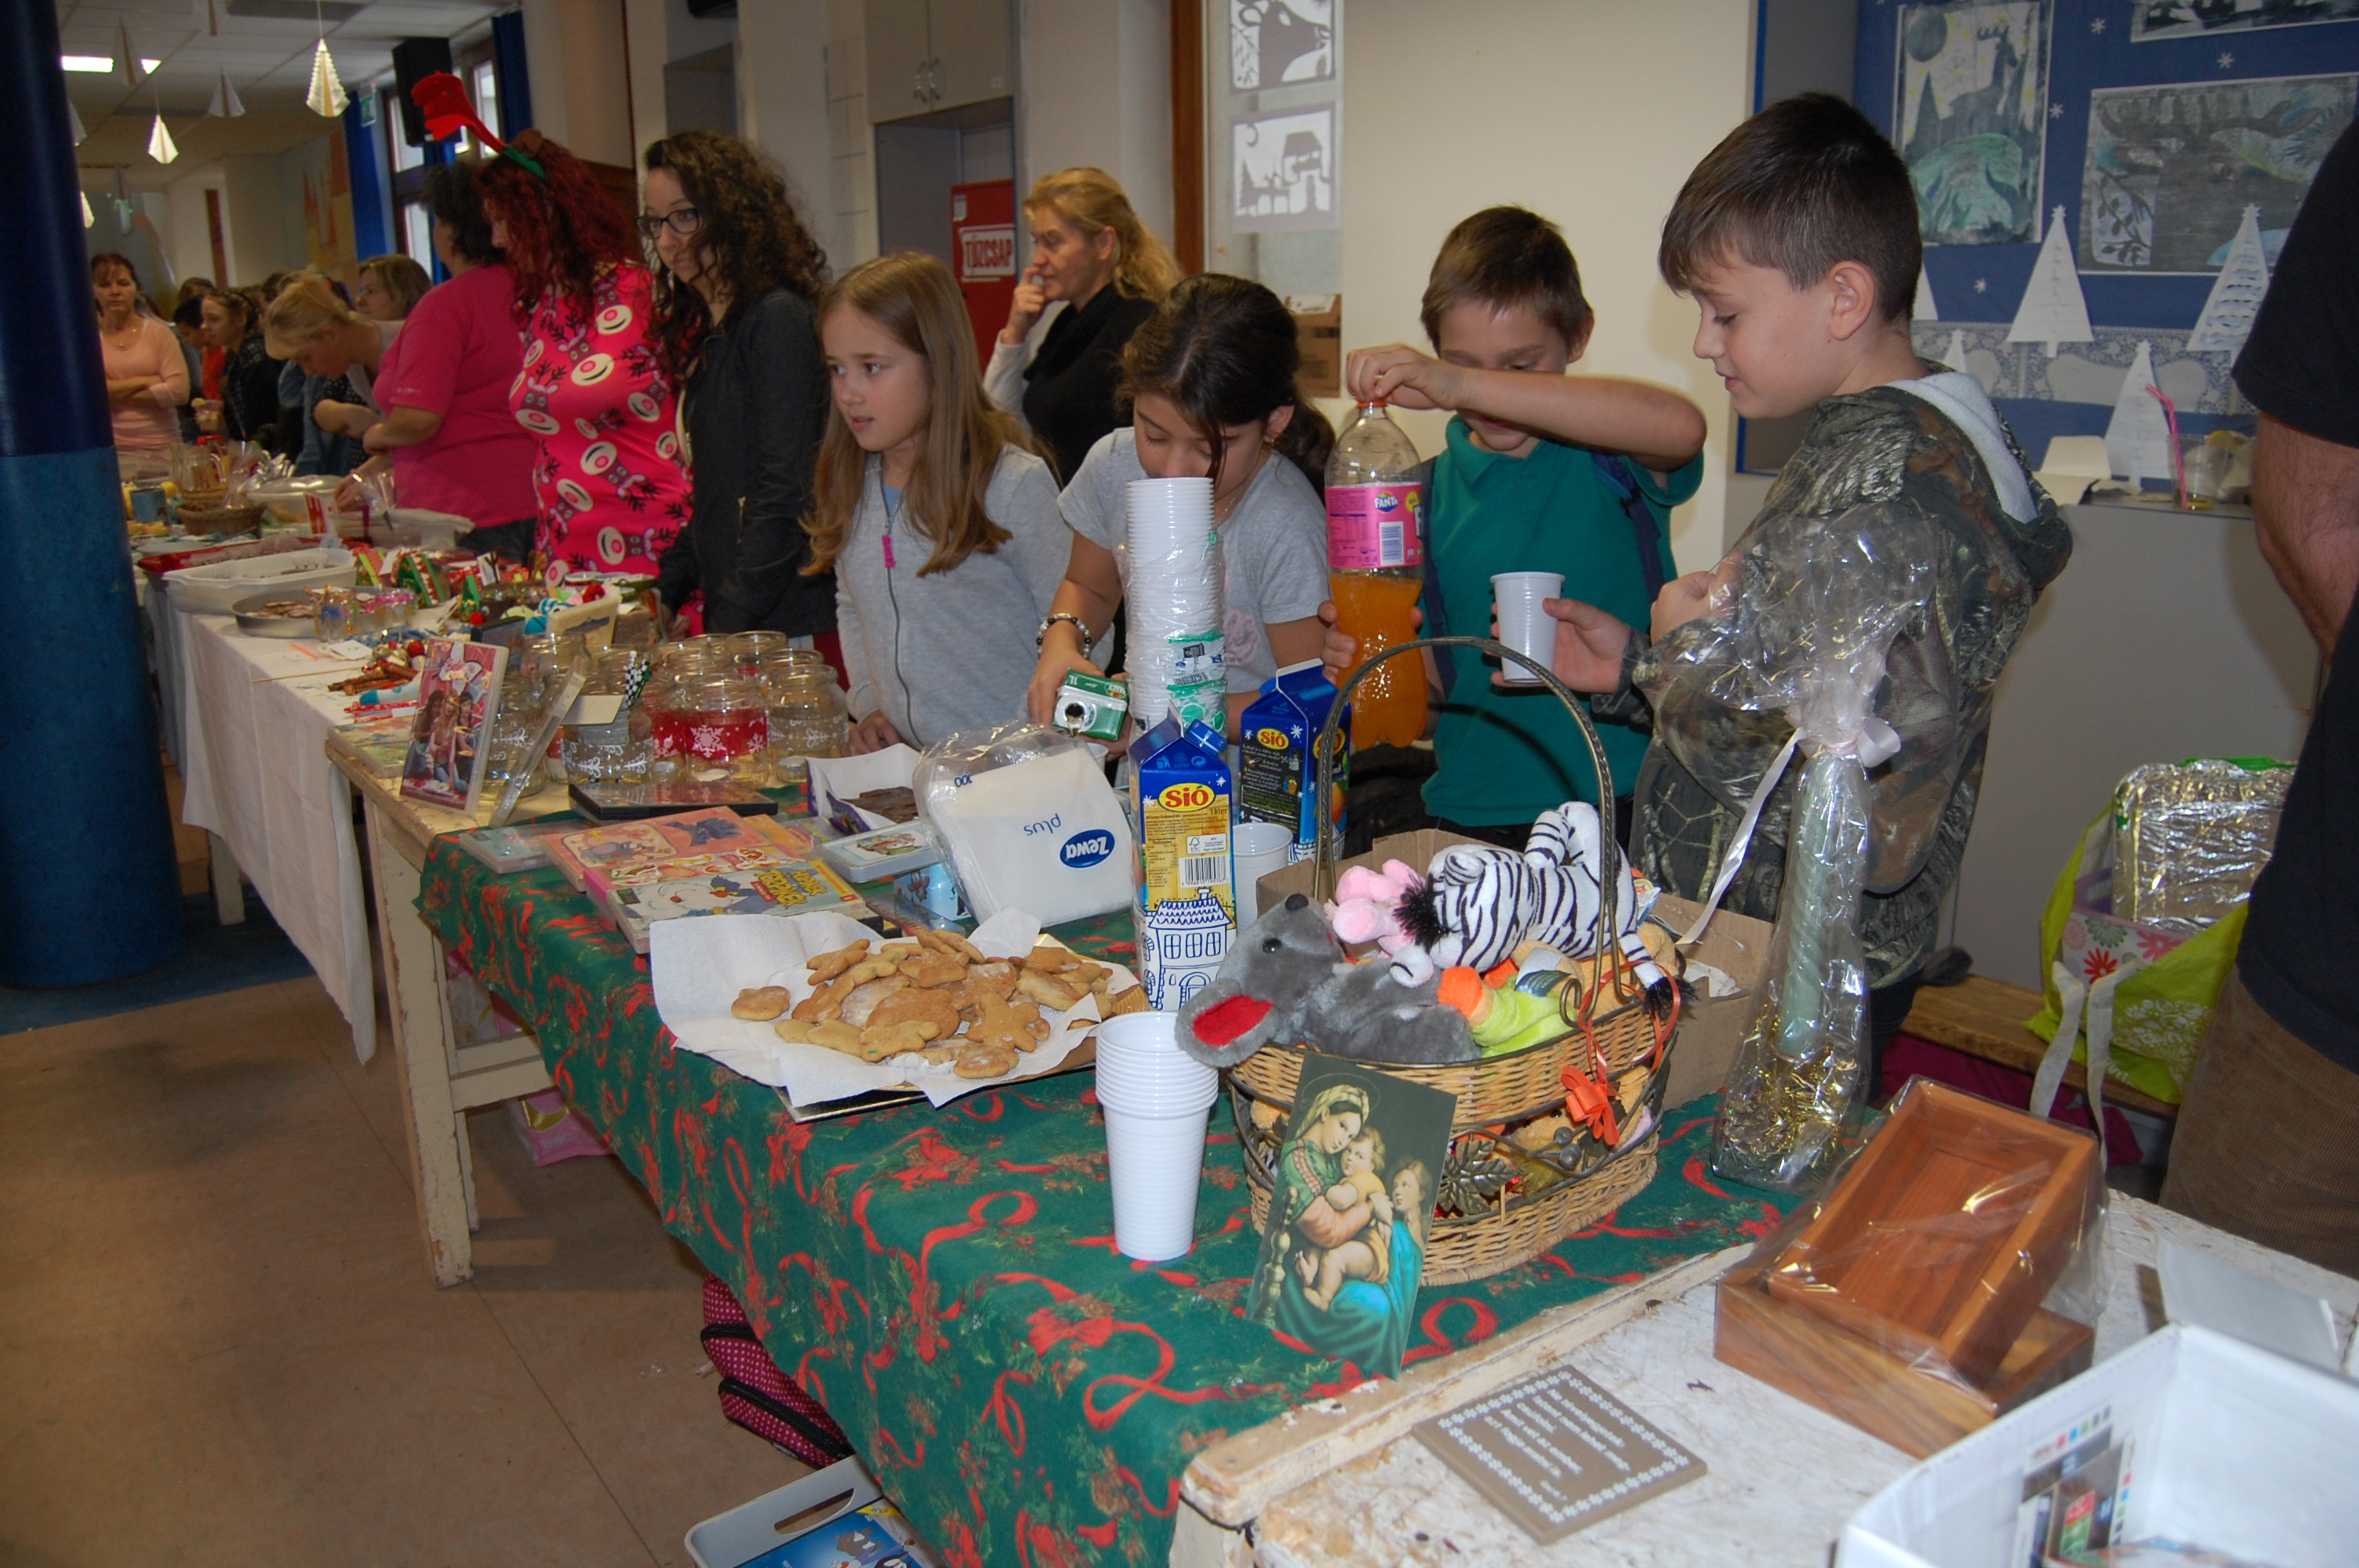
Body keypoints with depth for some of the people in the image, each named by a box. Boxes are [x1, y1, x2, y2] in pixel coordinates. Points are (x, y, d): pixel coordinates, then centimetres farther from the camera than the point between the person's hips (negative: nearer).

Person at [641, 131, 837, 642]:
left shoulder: (778, 318, -12)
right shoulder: (708, 334, 16)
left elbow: (785, 494, -17)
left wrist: (728, 628, -18)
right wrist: (663, 592, 10)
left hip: (790, 625, -8)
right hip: (729, 620, 8)